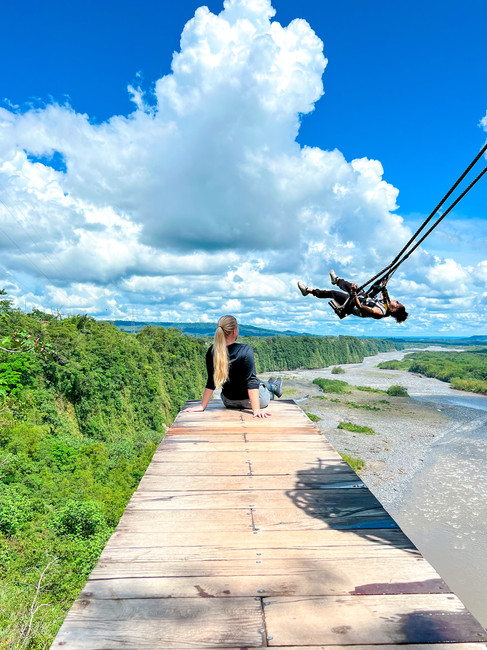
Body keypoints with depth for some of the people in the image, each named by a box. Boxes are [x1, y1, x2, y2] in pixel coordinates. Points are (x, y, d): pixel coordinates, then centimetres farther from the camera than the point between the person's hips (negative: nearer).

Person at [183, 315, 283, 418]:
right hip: (247, 401, -5)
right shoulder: (246, 350, -26)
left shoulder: (212, 352, -13)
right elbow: (251, 380, -27)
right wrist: (256, 410, -25)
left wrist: (202, 406, -1)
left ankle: (273, 387, 59)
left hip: (228, 402, 5)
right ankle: (273, 388, 57)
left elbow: (211, 382, -9)